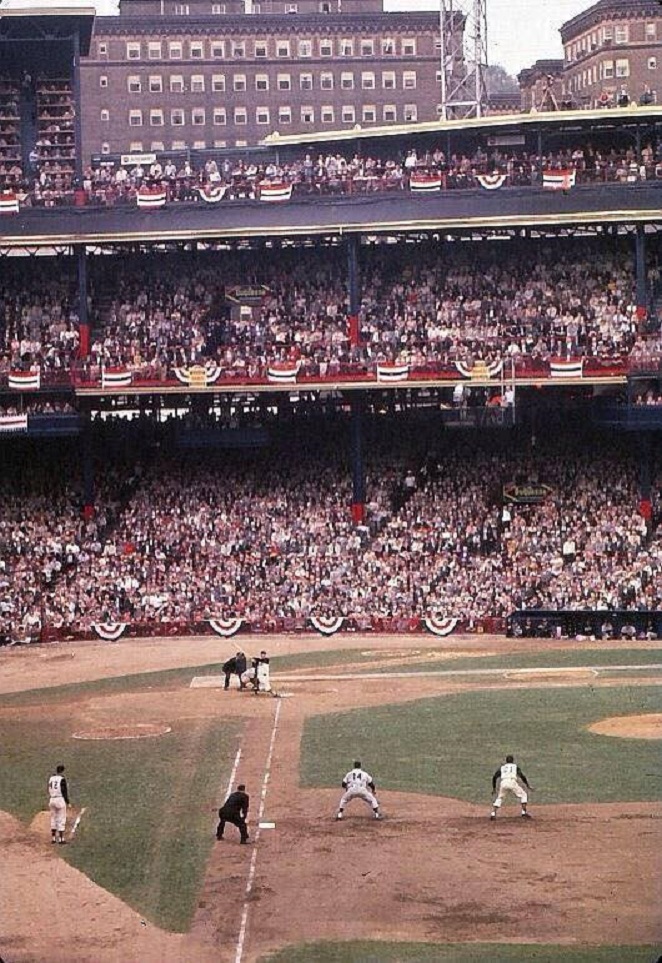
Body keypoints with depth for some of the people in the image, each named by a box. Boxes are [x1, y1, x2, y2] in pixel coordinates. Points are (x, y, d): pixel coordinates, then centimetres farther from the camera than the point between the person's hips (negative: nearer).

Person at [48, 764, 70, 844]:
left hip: (52, 800, 6)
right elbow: (64, 792, -13)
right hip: (60, 799, -6)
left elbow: (49, 791, 13)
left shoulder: (51, 779, 8)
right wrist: (68, 802, -7)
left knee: (53, 819, 14)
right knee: (61, 820, -2)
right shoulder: (62, 779, -11)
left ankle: (53, 838, 16)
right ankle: (61, 839, -2)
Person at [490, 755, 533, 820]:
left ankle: (493, 813, 2)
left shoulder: (502, 767, 30)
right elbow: (522, 776, 11)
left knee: (499, 798, 20)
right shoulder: (515, 766, 26)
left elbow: (494, 777, 20)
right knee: (523, 795, 15)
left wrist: (494, 788, 28)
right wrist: (527, 785, 15)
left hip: (503, 783, 2)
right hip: (512, 782, -2)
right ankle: (524, 812, 1)